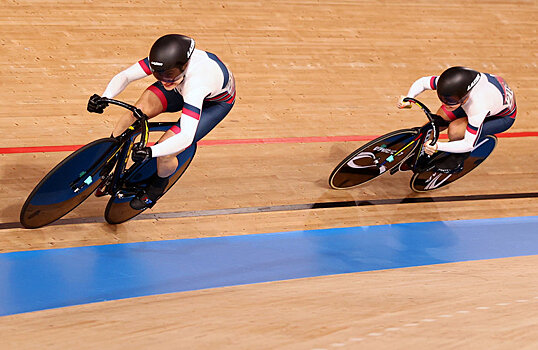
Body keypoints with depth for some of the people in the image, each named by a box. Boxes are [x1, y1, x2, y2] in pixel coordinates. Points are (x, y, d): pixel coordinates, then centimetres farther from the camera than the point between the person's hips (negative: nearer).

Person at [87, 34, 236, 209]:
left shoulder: (196, 83, -47)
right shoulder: (166, 63, -32)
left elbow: (186, 137, -51)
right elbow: (124, 76, -26)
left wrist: (151, 152, -65)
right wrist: (104, 98, -46)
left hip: (218, 101, -5)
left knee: (166, 151, -18)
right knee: (139, 111, -19)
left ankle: (157, 187, 17)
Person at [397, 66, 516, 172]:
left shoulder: (478, 108, -44)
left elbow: (469, 145, -35)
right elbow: (423, 82, -10)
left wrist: (438, 146, -46)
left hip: (504, 116, -6)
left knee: (454, 131, -24)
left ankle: (460, 157, 6)